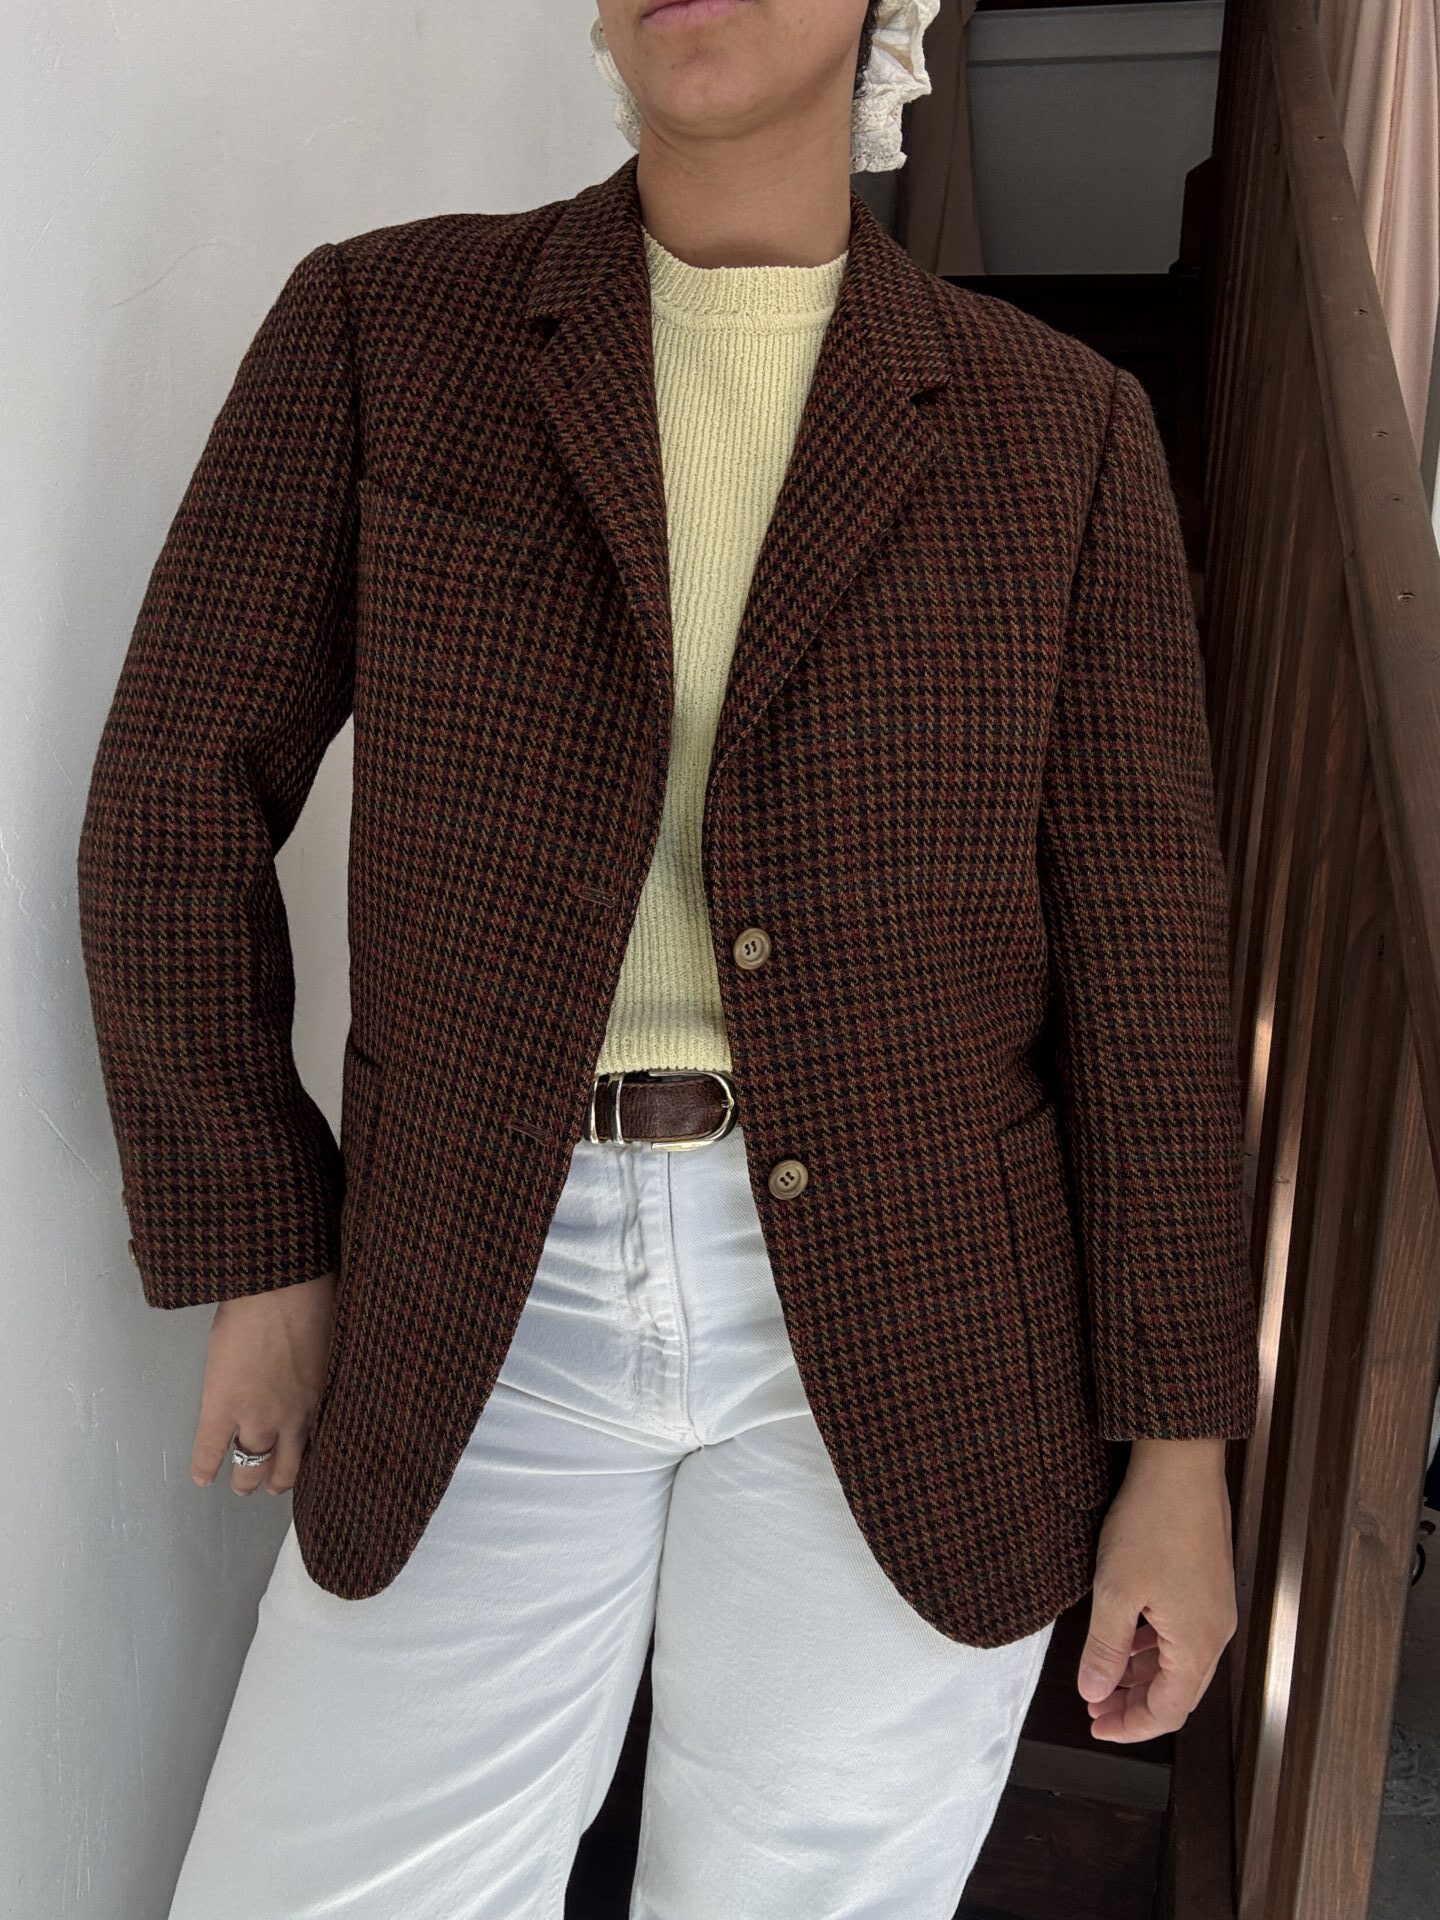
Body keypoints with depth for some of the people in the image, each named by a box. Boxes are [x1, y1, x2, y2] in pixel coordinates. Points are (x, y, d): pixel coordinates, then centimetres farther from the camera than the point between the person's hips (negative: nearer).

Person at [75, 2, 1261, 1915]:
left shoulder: (1063, 427, 3)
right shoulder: (378, 326, 2)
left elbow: (1142, 946, 0)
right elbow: (179, 794, 3)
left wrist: (1181, 1452, 0)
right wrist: (262, 1256, 1)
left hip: (909, 1318, 0)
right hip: (493, 1309, 1)